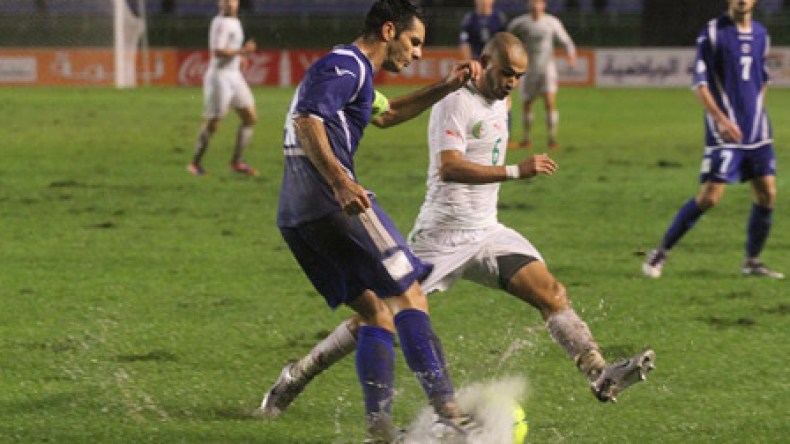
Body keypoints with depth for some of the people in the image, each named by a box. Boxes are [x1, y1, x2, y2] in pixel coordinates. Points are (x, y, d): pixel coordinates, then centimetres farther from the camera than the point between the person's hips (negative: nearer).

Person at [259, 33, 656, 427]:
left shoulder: (499, 103, 11)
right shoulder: (456, 103, -15)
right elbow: (449, 168, -30)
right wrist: (516, 171, -34)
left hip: (486, 233, 7)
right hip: (442, 236, -7)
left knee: (552, 294, -11)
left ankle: (601, 377, -17)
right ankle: (298, 376, 12)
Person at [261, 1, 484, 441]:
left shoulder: (352, 71, 28)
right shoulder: (347, 65, -5)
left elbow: (386, 114, 46)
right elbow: (306, 119, -20)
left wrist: (447, 87, 37)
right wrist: (340, 182, -31)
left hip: (295, 218, 10)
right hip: (332, 204, -10)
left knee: (376, 312, 11)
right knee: (409, 297, -7)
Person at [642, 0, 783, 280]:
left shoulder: (760, 35, 12)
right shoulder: (712, 33, -7)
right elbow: (699, 82, -11)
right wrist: (720, 118, -21)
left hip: (757, 131, 6)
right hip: (725, 131, -6)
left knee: (767, 193, 1)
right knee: (709, 197, -11)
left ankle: (752, 262, 15)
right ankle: (661, 253, 0)